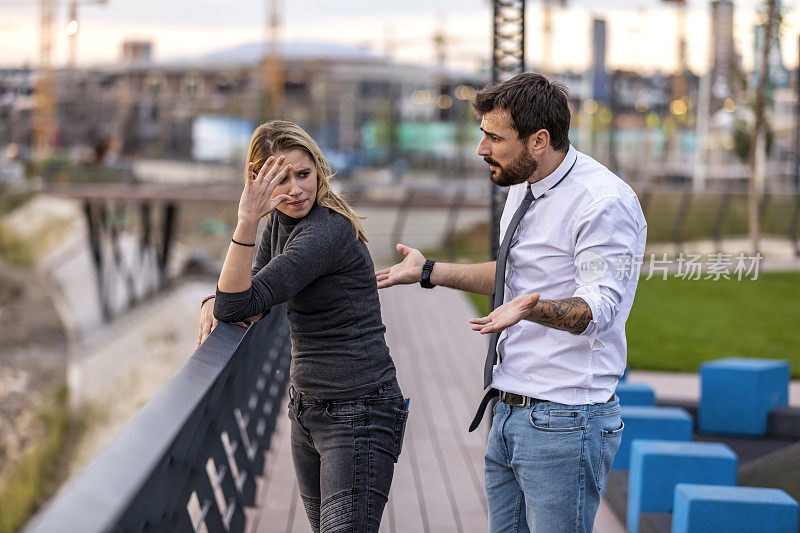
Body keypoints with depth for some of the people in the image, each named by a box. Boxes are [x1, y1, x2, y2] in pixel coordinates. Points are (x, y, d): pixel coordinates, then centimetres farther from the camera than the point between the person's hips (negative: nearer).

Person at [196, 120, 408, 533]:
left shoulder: (326, 233, -22)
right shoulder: (281, 220, 6)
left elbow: (239, 305, -27)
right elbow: (249, 291, 15)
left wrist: (246, 222, -36)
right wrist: (214, 302, -8)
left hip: (358, 412, -9)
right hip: (307, 408, 9)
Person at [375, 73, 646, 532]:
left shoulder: (604, 203, -18)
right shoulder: (522, 189, 12)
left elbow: (599, 307, -26)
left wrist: (534, 309, -45)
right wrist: (428, 271, 25)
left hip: (564, 422, -9)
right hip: (509, 413, 9)